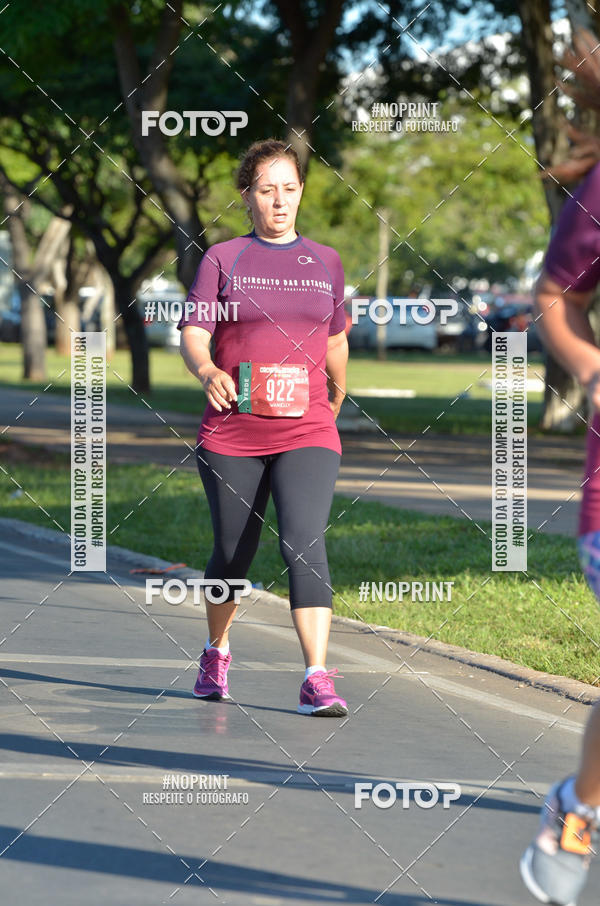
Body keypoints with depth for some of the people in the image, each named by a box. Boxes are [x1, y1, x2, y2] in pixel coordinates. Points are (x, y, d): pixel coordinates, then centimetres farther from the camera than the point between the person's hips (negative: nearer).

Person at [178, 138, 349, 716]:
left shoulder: (326, 262, 11)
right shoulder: (222, 258, 3)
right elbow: (192, 333, -6)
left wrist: (334, 403, 34)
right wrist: (207, 373, -27)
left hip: (305, 432, 0)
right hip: (231, 433, 0)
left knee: (304, 544, -17)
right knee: (233, 554, 10)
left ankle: (317, 680, -23)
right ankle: (216, 654, 37)